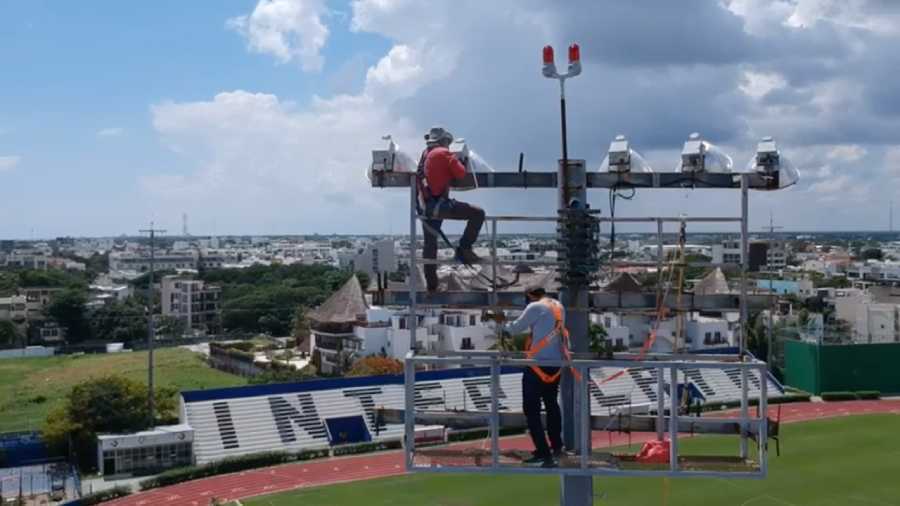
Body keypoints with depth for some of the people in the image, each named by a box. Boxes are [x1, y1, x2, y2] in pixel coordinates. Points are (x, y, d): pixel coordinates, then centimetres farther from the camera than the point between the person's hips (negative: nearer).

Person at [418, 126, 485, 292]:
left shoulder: (425, 154, 18)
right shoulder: (444, 154, -5)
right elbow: (461, 174, -5)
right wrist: (457, 163, 13)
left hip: (426, 207, 8)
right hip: (440, 204, -8)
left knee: (430, 244, 16)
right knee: (478, 213, -5)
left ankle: (431, 283, 21)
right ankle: (464, 249, -6)